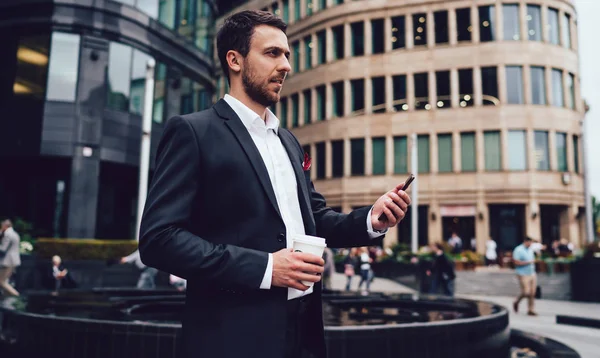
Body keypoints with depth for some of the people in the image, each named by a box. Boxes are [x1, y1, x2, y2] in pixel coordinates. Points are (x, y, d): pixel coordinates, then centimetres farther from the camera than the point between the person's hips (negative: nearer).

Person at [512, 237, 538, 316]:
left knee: (532, 293, 4)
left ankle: (530, 310, 14)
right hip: (523, 275, -7)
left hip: (532, 274, 7)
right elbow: (516, 262, -17)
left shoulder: (531, 250, 13)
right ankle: (516, 303, 16)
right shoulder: (518, 250, -11)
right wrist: (528, 262, -15)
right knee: (526, 292, -11)